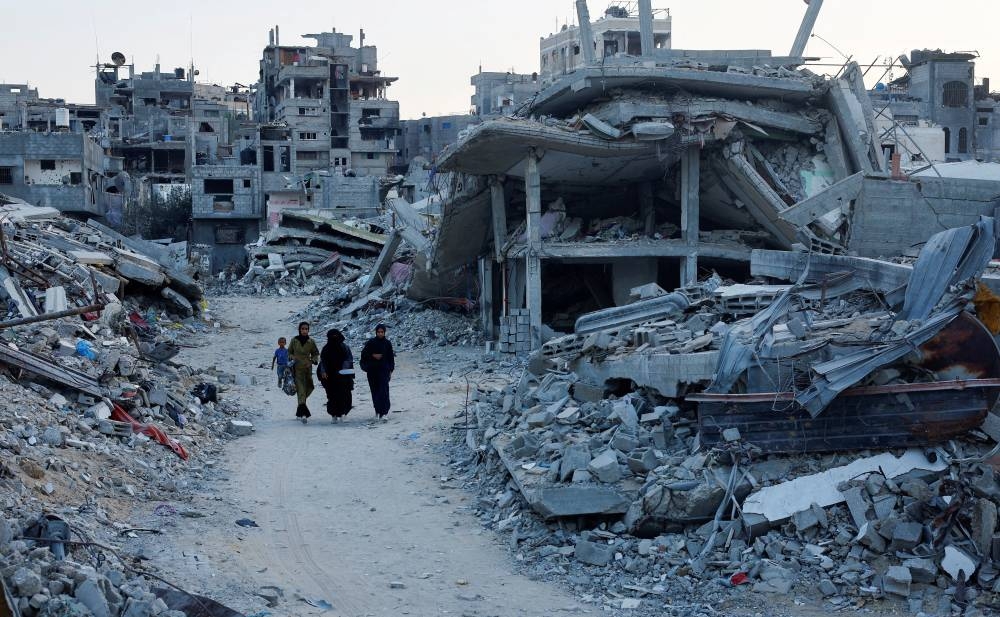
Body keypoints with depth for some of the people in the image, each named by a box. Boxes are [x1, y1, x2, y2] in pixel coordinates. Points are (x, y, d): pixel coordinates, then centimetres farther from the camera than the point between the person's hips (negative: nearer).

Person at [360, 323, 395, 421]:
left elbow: (391, 357, 6)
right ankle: (377, 409, 30)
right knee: (375, 391, 9)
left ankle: (383, 413, -22)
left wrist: (390, 371, 3)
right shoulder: (371, 342, 2)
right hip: (372, 370, 1)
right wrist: (373, 355, -13)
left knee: (384, 391, -13)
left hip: (384, 370, -1)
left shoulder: (387, 343, 3)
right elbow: (363, 353, 2)